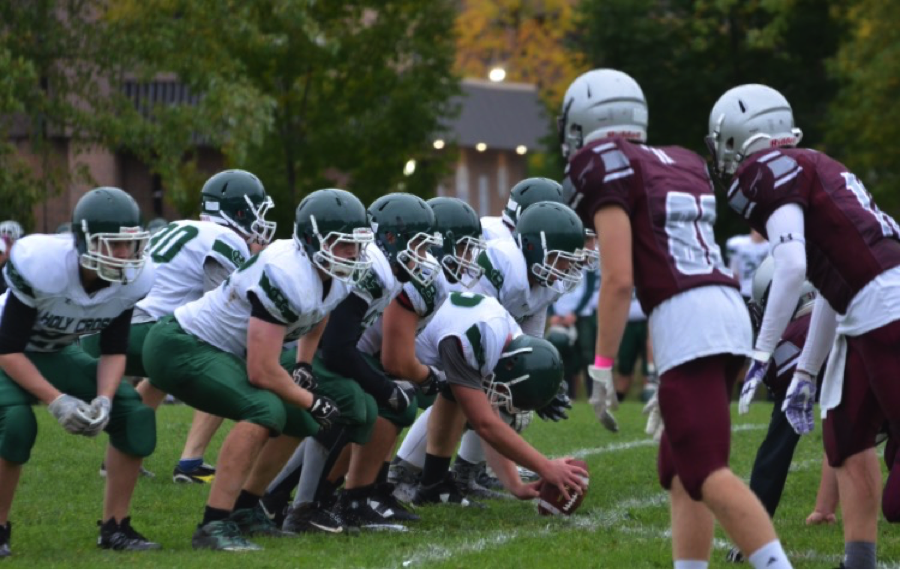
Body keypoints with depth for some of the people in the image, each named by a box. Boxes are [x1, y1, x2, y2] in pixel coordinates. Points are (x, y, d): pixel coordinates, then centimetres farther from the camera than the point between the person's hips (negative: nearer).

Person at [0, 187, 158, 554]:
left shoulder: (133, 279, -19)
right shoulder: (41, 265, -36)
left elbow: (113, 351, -7)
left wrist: (104, 398, -26)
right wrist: (56, 401, -36)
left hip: (58, 355, 6)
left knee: (135, 415, -13)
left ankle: (115, 527, 1)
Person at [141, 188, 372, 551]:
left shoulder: (336, 281, -1)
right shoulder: (286, 276, -30)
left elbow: (314, 322, 26)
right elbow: (262, 372, -28)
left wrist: (303, 367, 9)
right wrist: (312, 403, -13)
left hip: (222, 352, 10)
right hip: (179, 347, -10)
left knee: (302, 423, 11)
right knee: (265, 409, -29)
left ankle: (243, 509, 22)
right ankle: (213, 525, -28)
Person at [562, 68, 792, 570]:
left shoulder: (608, 170, -2)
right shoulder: (683, 164, 21)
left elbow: (619, 279, -11)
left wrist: (603, 365, -6)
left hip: (685, 319, -9)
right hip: (727, 308, 9)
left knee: (707, 474, -12)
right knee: (680, 471, 14)